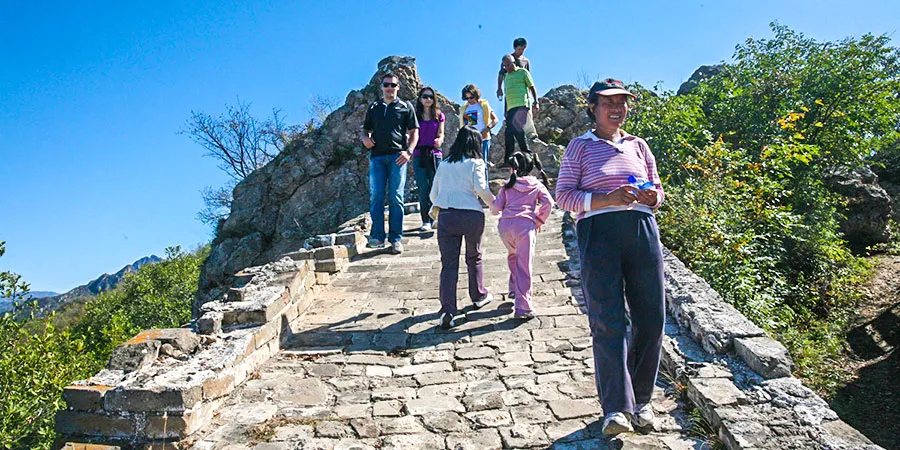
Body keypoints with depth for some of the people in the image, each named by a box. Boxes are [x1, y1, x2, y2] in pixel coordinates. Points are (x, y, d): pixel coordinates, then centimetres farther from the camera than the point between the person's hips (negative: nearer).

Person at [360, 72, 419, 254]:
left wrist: (409, 151, -7)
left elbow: (414, 132, 9)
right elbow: (364, 130, 25)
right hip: (377, 156, 2)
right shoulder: (374, 108, 22)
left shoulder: (406, 107, 14)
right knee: (375, 196, -6)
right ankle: (377, 236, -1)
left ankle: (396, 239, -1)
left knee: (396, 198, -5)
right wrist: (365, 138, 1)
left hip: (397, 156, -2)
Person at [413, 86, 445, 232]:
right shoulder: (415, 116, 9)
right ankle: (426, 221, 2)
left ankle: (433, 218, 6)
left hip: (435, 154, 1)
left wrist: (439, 141, -13)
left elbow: (441, 134, 9)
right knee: (423, 189, -5)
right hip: (419, 155, 0)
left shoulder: (439, 116, 11)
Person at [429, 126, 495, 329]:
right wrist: (495, 204, 3)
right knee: (474, 258, 21)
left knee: (449, 264, 0)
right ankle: (479, 296, 38)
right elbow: (481, 188, -11)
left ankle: (448, 310, -14)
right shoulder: (475, 163, 4)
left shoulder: (444, 164, 15)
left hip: (446, 215, 2)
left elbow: (433, 195, 16)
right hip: (472, 214, -2)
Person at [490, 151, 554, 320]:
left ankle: (514, 288, 37)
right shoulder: (537, 185, 17)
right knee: (524, 266, -5)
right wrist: (540, 220, 13)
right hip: (525, 224, -2)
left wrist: (495, 210, 34)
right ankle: (522, 307, -11)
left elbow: (496, 208, 11)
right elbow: (548, 203, 1)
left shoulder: (507, 186, 18)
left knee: (513, 255, 31)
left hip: (504, 225, 3)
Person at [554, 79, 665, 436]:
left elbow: (657, 188, 25)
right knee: (607, 321, -8)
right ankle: (617, 407, -3)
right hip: (598, 232, -4)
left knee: (651, 318, 2)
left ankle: (640, 399, 19)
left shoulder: (638, 145, 19)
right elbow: (564, 195, 0)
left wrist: (653, 197, 0)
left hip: (642, 230, 4)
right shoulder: (580, 146, 8)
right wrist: (607, 199, -14)